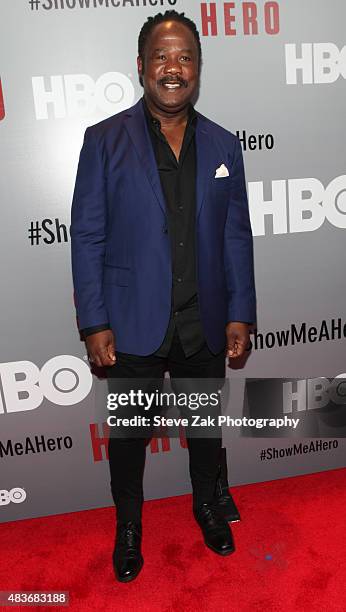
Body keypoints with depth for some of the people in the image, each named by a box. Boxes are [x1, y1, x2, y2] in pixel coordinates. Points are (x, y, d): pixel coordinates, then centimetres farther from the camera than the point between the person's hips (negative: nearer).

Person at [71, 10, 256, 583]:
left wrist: (240, 314, 0)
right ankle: (128, 525, 42)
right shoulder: (104, 139, -5)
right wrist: (94, 323, -10)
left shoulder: (223, 144, 4)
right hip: (132, 325, -2)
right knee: (128, 432, 15)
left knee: (206, 424, 21)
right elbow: (87, 238, -6)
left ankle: (207, 504, 49)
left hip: (206, 324, 3)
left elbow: (236, 235, 4)